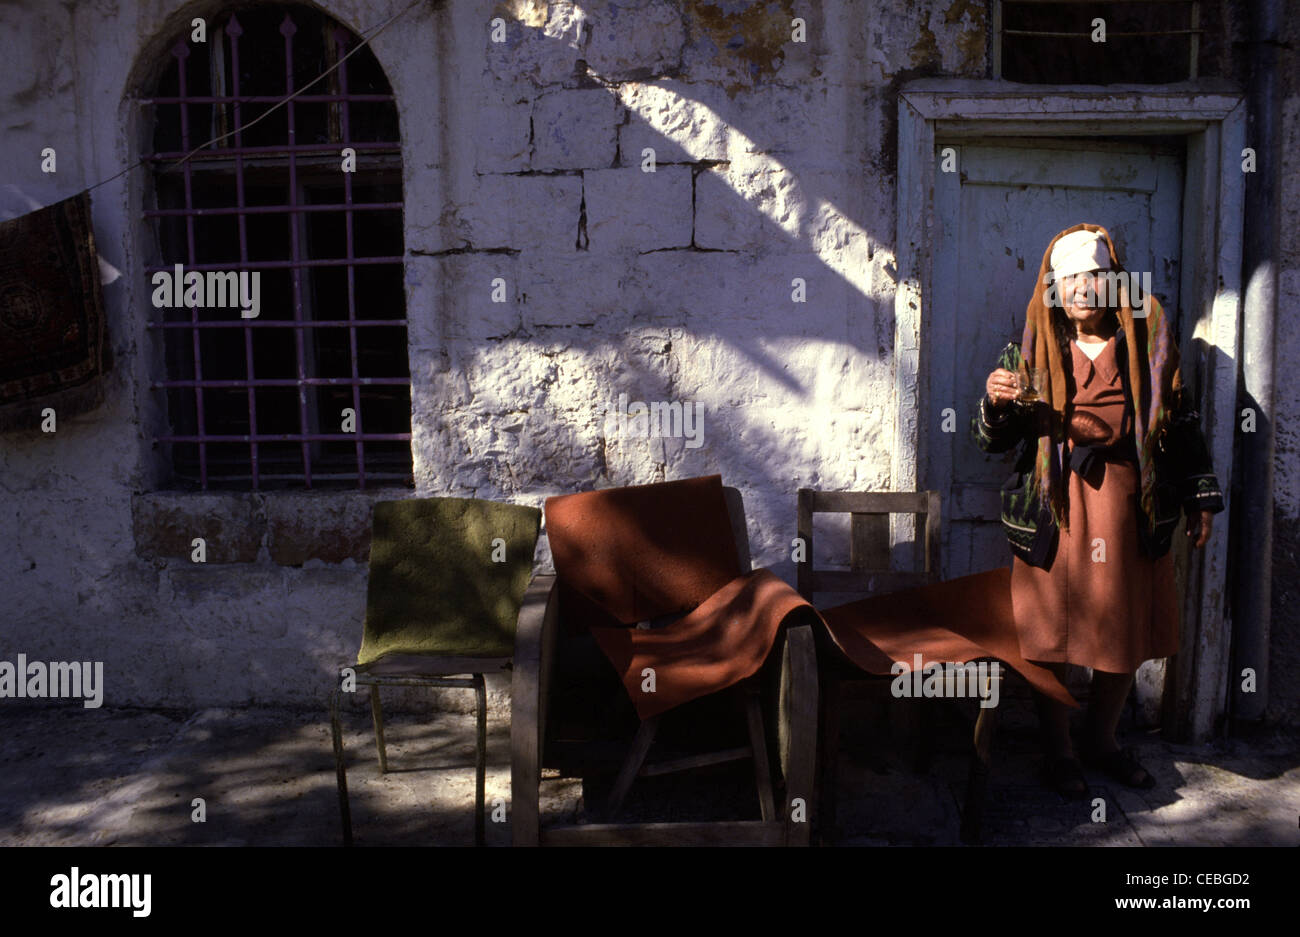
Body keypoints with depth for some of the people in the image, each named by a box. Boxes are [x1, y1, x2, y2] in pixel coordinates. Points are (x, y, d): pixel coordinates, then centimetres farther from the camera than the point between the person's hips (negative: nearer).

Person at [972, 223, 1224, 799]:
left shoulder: (1148, 346, 5)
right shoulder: (1031, 353, 1)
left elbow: (1181, 424, 12)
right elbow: (991, 441, 0)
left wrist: (1202, 498, 11)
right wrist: (996, 402, -21)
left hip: (1131, 507, 2)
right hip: (1055, 509, -2)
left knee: (1126, 634, 10)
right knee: (1051, 634, 3)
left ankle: (1101, 741, 32)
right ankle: (1057, 751, 22)